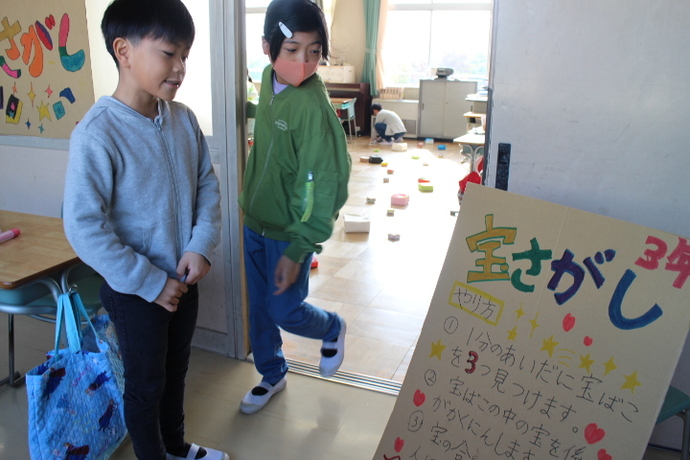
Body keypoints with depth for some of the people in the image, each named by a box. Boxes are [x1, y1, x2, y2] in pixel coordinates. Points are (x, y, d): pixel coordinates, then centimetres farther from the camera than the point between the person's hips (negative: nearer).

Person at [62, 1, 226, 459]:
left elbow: (207, 185, 4)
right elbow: (84, 228, -23)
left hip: (184, 279, 6)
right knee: (146, 384, 15)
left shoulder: (183, 119, -5)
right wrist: (151, 283, -19)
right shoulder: (97, 134, -24)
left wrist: (202, 245, -12)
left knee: (176, 371, 25)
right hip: (134, 290, -6)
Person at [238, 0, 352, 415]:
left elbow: (322, 186, -22)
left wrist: (296, 252, -20)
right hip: (256, 222, 7)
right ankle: (272, 375, 38)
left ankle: (333, 329, 39)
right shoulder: (269, 79, -3)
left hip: (290, 231, -7)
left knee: (284, 310, 8)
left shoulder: (313, 106, -25)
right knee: (260, 307, 17)